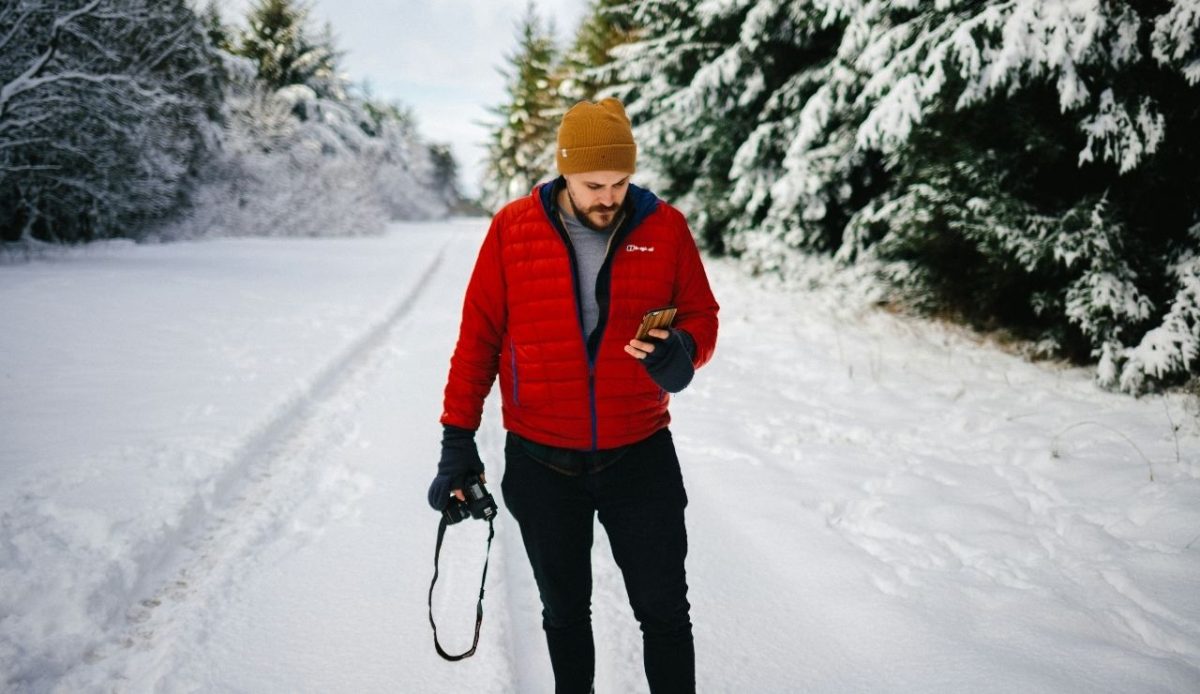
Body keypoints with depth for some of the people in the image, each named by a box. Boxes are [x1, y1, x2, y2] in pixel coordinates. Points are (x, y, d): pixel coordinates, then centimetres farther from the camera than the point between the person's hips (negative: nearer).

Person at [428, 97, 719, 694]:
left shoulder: (665, 228, -5)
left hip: (640, 457, 0)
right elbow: (478, 337, -1)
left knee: (665, 611, 6)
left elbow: (700, 315, 3)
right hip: (541, 461, 1)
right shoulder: (512, 229, -6)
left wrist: (681, 352, -22)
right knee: (565, 611, 18)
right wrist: (458, 439, -2)